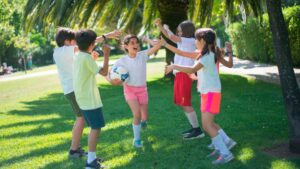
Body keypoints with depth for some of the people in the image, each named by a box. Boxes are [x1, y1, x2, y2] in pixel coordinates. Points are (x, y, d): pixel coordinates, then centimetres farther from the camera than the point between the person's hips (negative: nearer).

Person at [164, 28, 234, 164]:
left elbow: (192, 70, -32)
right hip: (206, 93, 10)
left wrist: (174, 66, -24)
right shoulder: (203, 54, 9)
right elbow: (182, 53, 13)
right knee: (208, 123, 15)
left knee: (207, 125, -12)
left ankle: (226, 153, -10)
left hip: (212, 93, -10)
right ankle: (220, 147, 22)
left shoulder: (208, 56, -19)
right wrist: (165, 44, 12)